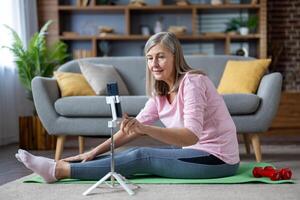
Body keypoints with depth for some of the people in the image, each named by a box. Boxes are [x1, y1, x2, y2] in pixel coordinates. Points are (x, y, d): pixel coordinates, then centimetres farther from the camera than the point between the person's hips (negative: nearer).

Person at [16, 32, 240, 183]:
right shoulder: (161, 92, 6)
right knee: (136, 153, -3)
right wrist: (95, 151, -6)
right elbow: (135, 126, 4)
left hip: (216, 158, -7)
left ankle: (59, 170, -13)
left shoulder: (192, 82, -20)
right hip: (197, 152, 7)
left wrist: (145, 129, -45)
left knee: (141, 157, -16)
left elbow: (192, 135, -31)